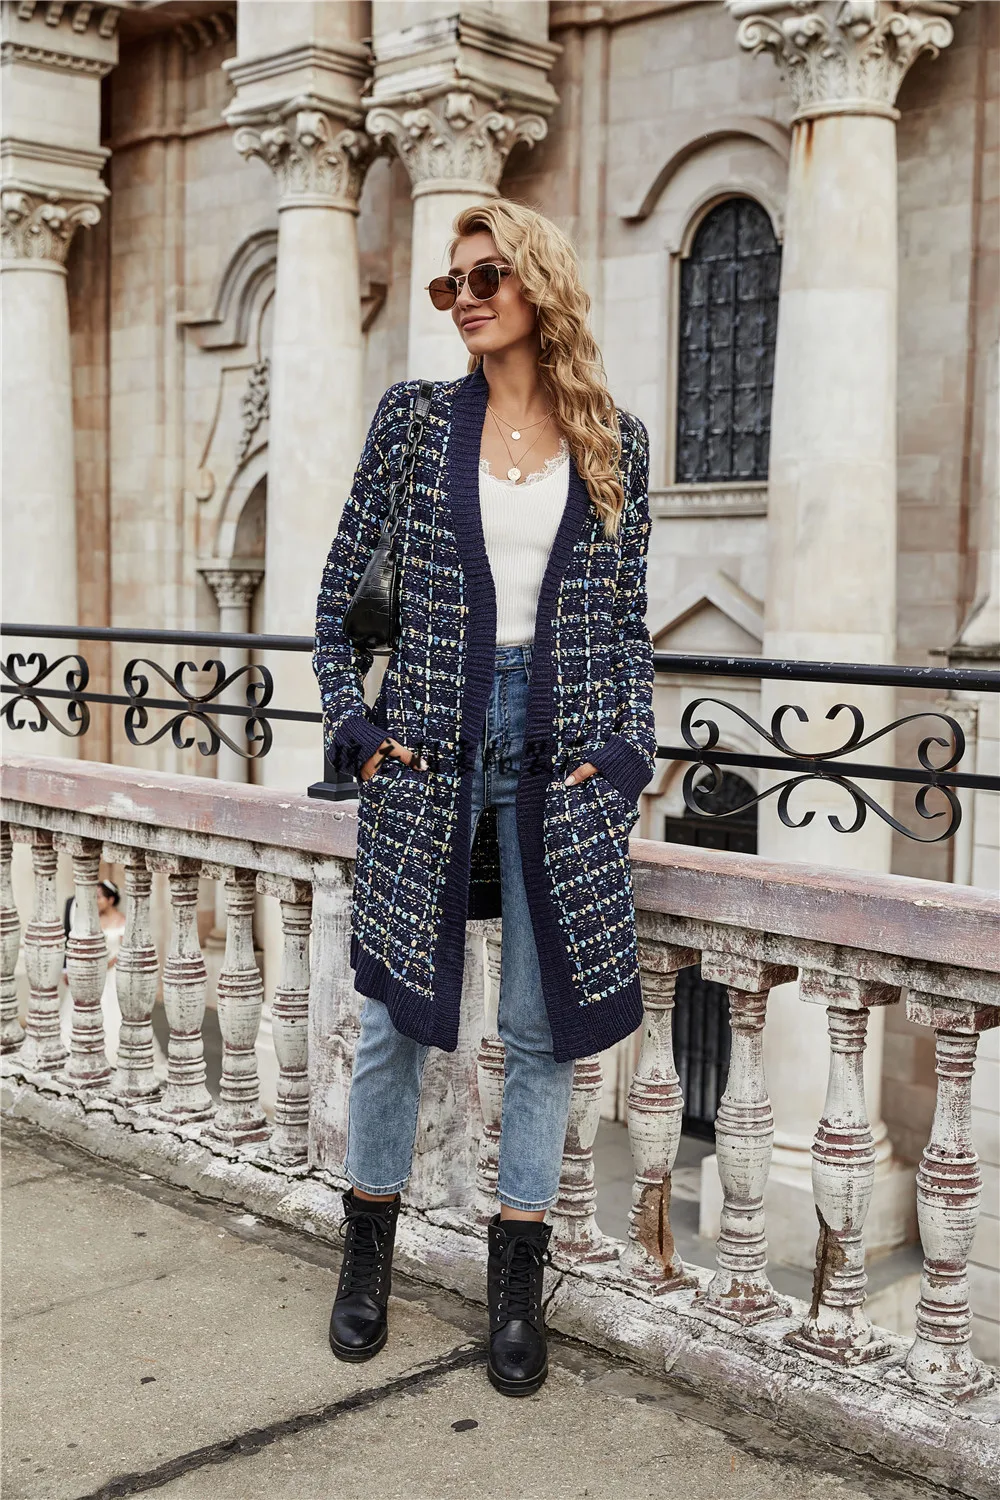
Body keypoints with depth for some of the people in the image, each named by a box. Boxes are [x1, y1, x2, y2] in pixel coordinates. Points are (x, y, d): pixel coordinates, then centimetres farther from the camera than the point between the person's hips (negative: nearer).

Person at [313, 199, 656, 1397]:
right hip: (429, 755, 0)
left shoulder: (615, 442, 5)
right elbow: (340, 592, 5)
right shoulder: (414, 417, 3)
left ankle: (517, 1274, 22)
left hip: (560, 759, 1)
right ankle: (369, 1245, 28)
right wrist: (356, 730, -2)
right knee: (396, 1015, 7)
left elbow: (628, 621, 8)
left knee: (543, 1026, 7)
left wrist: (627, 750, -2)